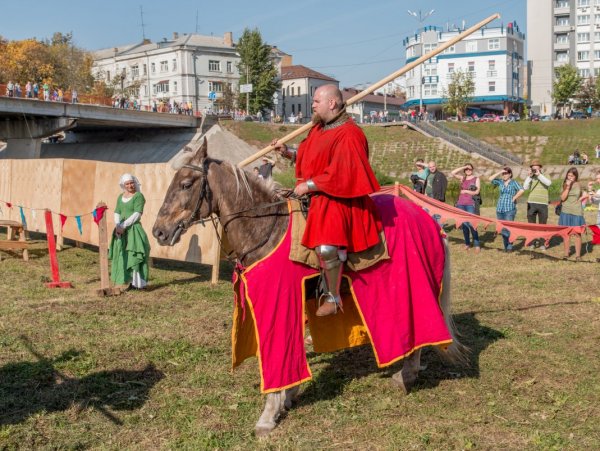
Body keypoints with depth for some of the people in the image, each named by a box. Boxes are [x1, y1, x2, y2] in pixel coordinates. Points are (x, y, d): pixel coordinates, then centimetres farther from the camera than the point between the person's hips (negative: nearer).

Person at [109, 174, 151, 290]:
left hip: (134, 229, -7)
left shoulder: (138, 196, -6)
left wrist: (124, 226, -18)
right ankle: (128, 281, 14)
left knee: (134, 256, -8)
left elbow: (137, 214, -15)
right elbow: (117, 213, 8)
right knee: (122, 256, 7)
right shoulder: (120, 197, 13)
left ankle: (138, 283, -5)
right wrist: (118, 226, -10)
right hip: (121, 231, 7)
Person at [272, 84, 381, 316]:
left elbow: (340, 175, -22)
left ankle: (333, 297, -4)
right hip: (315, 196, 10)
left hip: (338, 200, -10)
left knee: (327, 248, -27)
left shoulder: (349, 134, -15)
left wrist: (308, 186, -18)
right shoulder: (319, 129, 13)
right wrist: (287, 152, 12)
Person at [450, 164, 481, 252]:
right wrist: (463, 167, 0)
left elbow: (477, 191, -3)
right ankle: (467, 243, 15)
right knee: (464, 224, 6)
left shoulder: (476, 179, 6)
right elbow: (452, 173, 2)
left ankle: (477, 245, -9)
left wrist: (465, 191, -3)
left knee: (471, 224, -13)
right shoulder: (462, 178, 14)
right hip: (461, 204, 4)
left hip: (470, 204, -4)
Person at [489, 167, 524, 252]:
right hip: (500, 209, 5)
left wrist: (514, 198, -11)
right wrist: (499, 172, -2)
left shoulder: (514, 183, -2)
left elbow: (521, 190, -16)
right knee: (502, 228, 9)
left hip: (509, 209, -5)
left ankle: (509, 247, 0)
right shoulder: (500, 182, 11)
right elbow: (490, 179, 1)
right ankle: (505, 246, 19)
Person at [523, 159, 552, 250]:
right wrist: (529, 176, -8)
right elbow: (525, 187, -3)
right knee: (531, 224, 7)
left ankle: (544, 243, 9)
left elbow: (549, 183, -17)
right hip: (531, 203, 2)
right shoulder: (531, 178, 9)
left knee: (542, 224, 2)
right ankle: (532, 242, 18)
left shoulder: (545, 176, 4)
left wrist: (539, 174, -17)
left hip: (542, 203, -2)